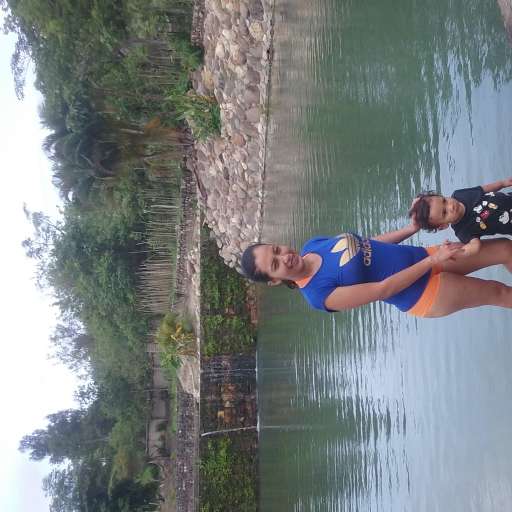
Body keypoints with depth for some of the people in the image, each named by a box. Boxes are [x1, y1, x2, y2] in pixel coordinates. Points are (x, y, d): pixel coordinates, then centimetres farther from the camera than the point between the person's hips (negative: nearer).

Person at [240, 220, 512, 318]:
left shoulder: (313, 244, -4)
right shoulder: (321, 294, -26)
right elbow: (382, 289, -25)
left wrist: (410, 229, -1)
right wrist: (433, 261, -24)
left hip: (424, 257, 7)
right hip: (423, 294, -7)